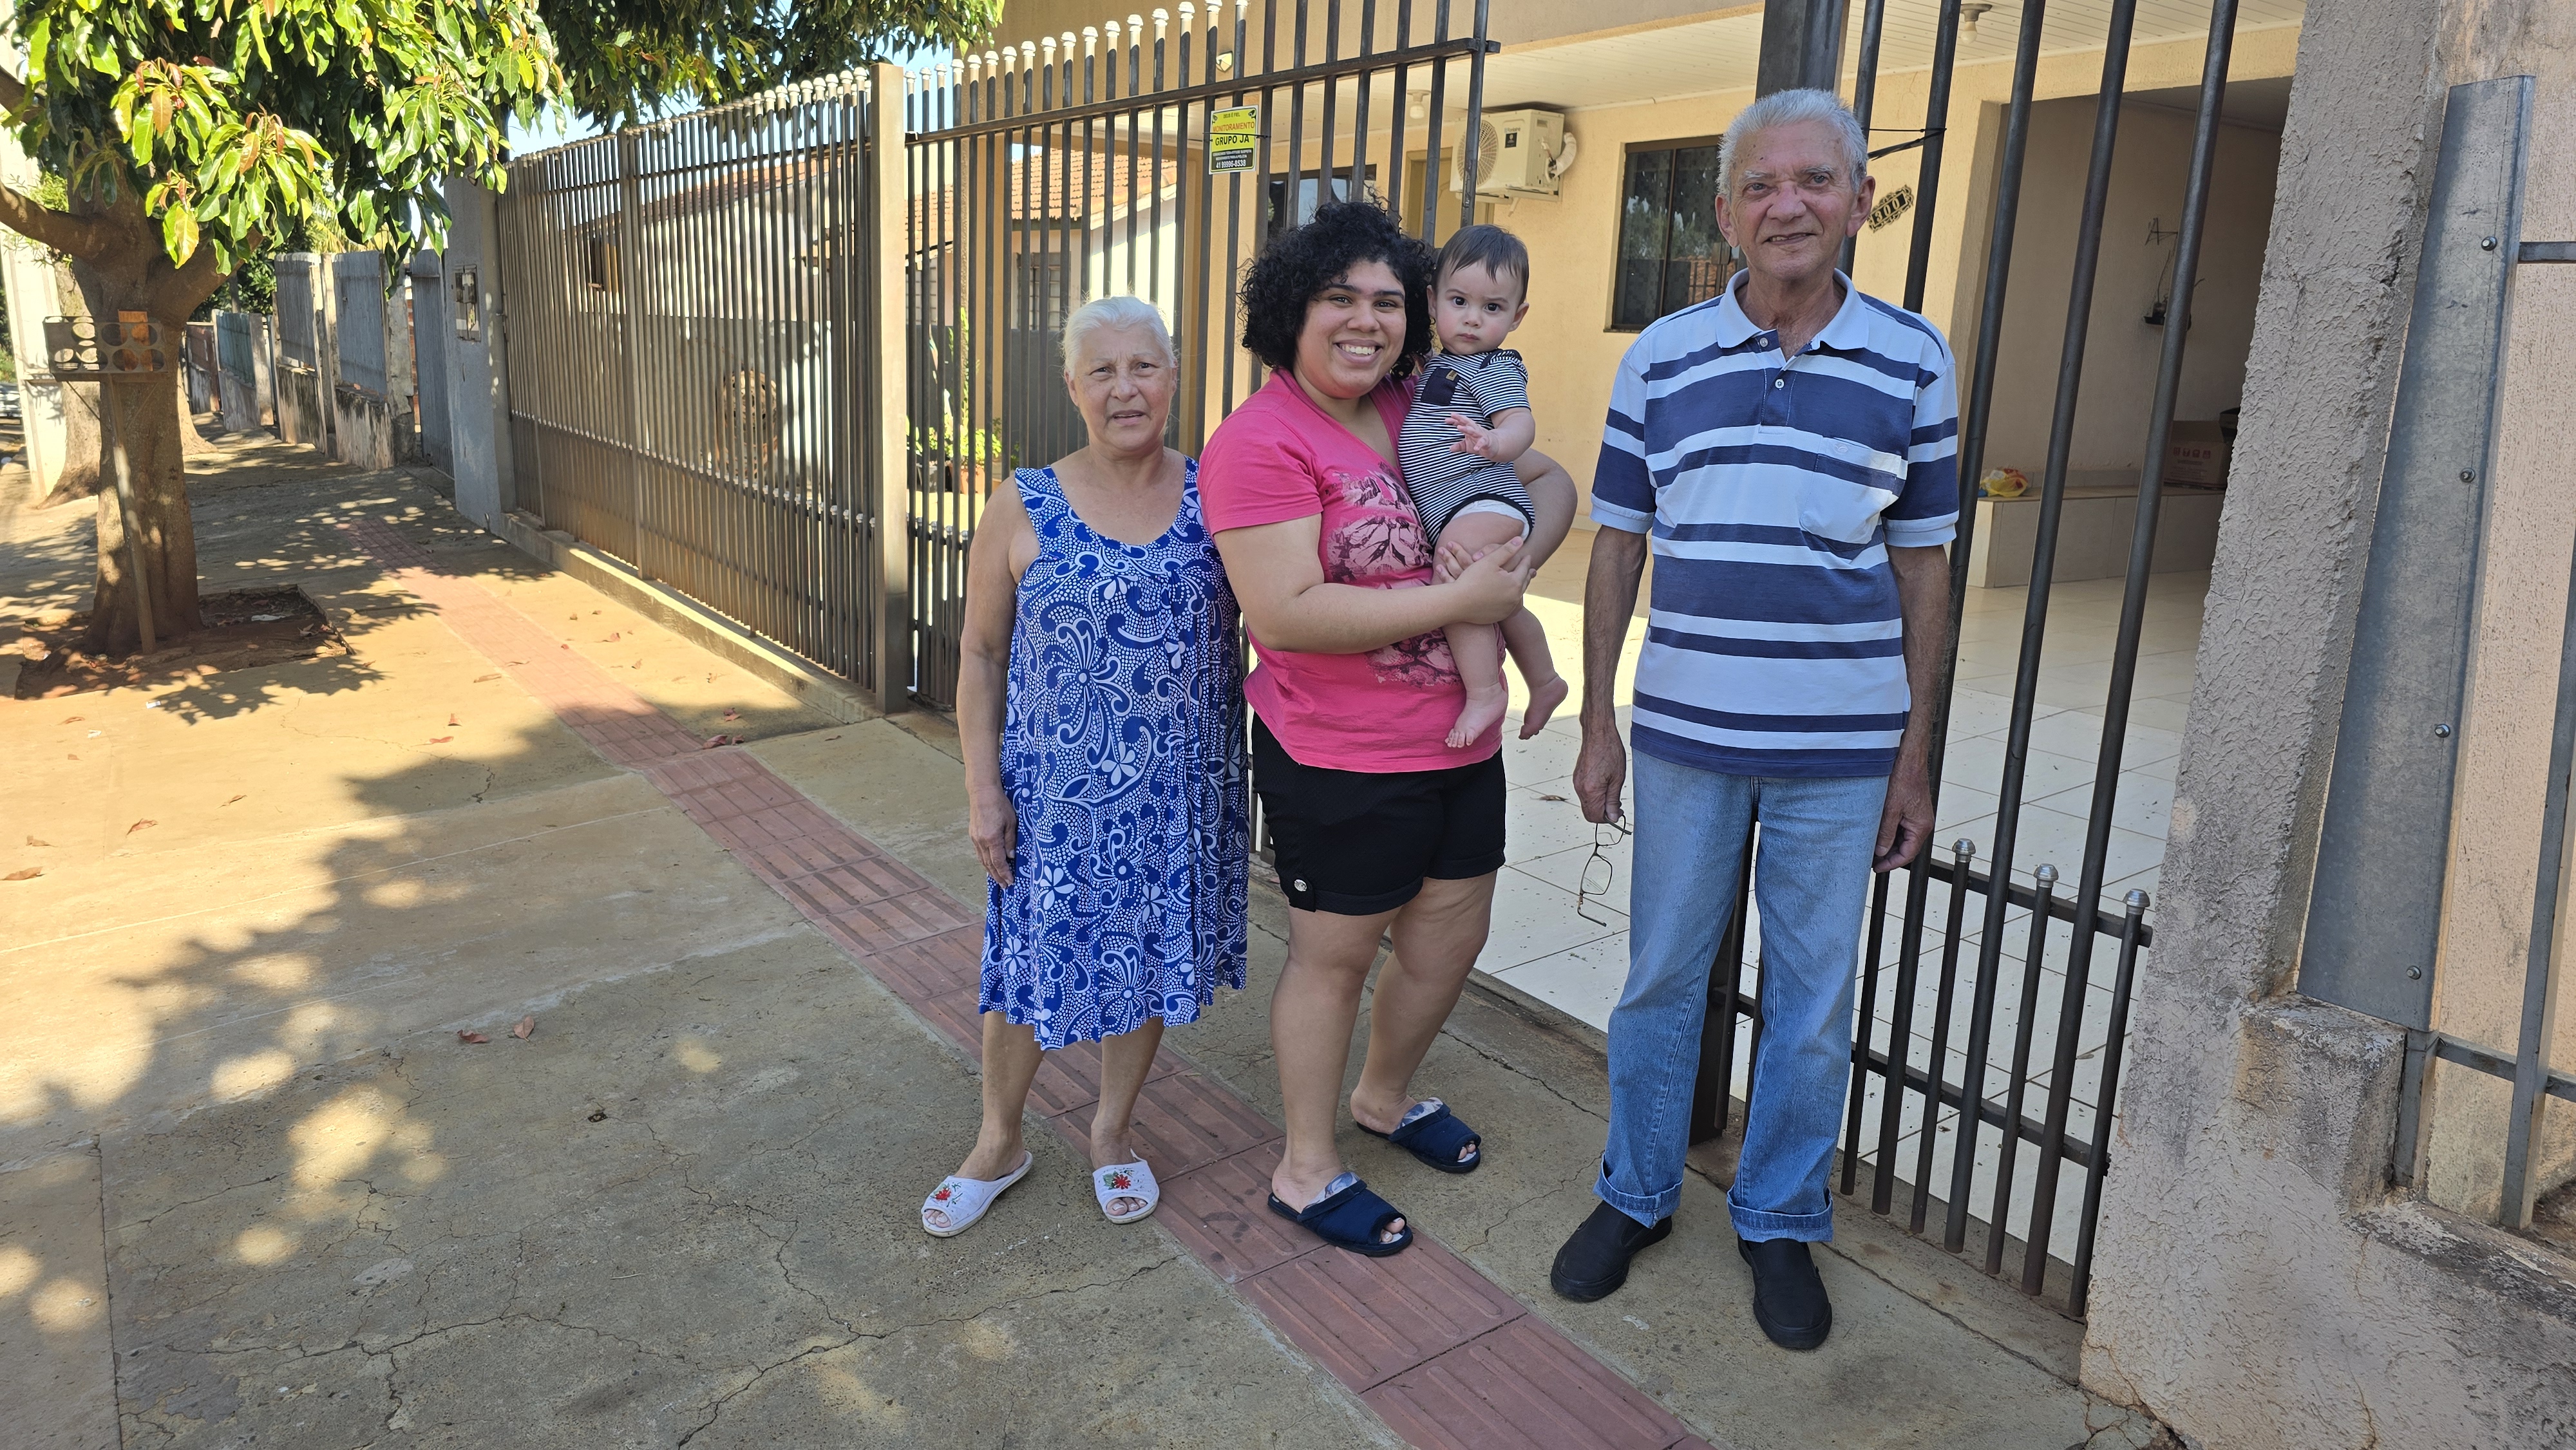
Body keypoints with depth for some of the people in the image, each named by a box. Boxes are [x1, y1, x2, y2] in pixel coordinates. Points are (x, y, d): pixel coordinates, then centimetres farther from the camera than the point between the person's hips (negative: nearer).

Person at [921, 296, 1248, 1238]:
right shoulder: (1022, 510, -5)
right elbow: (982, 656, 0)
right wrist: (983, 789, -4)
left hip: (1184, 787, 2)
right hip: (1057, 790, -1)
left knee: (1150, 956, 14)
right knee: (1031, 962, 10)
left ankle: (1113, 1130, 38)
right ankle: (998, 1144, 34)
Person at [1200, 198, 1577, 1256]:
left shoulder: (1425, 411, 5)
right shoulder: (1262, 441, -17)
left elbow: (1551, 482, 13)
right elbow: (1285, 614, -26)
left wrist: (1518, 554, -10)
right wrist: (1458, 601, -23)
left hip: (1461, 743, 8)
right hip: (1342, 763, -7)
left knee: (1452, 937, 20)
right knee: (1334, 955, 8)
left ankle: (1385, 1095, 47)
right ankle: (1306, 1171, 29)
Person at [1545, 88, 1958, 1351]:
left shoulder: (1912, 362, 0)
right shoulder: (1660, 358, 1)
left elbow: (1922, 567, 4)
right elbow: (1616, 546, 6)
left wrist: (1914, 757, 4)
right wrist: (1597, 721, 4)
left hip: (1842, 749, 0)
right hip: (1685, 734, 1)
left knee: (1812, 1005, 11)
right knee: (1660, 978, 12)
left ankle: (1780, 1222, 31)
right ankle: (1636, 1194, 33)